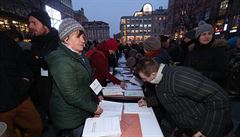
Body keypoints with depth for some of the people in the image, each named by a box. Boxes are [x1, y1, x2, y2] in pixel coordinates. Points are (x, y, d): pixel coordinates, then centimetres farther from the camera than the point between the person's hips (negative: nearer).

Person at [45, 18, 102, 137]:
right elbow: (71, 95, -27)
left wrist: (96, 99, 6)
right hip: (71, 119, -8)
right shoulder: (62, 61, -26)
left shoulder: (78, 55, 5)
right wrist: (94, 108, -17)